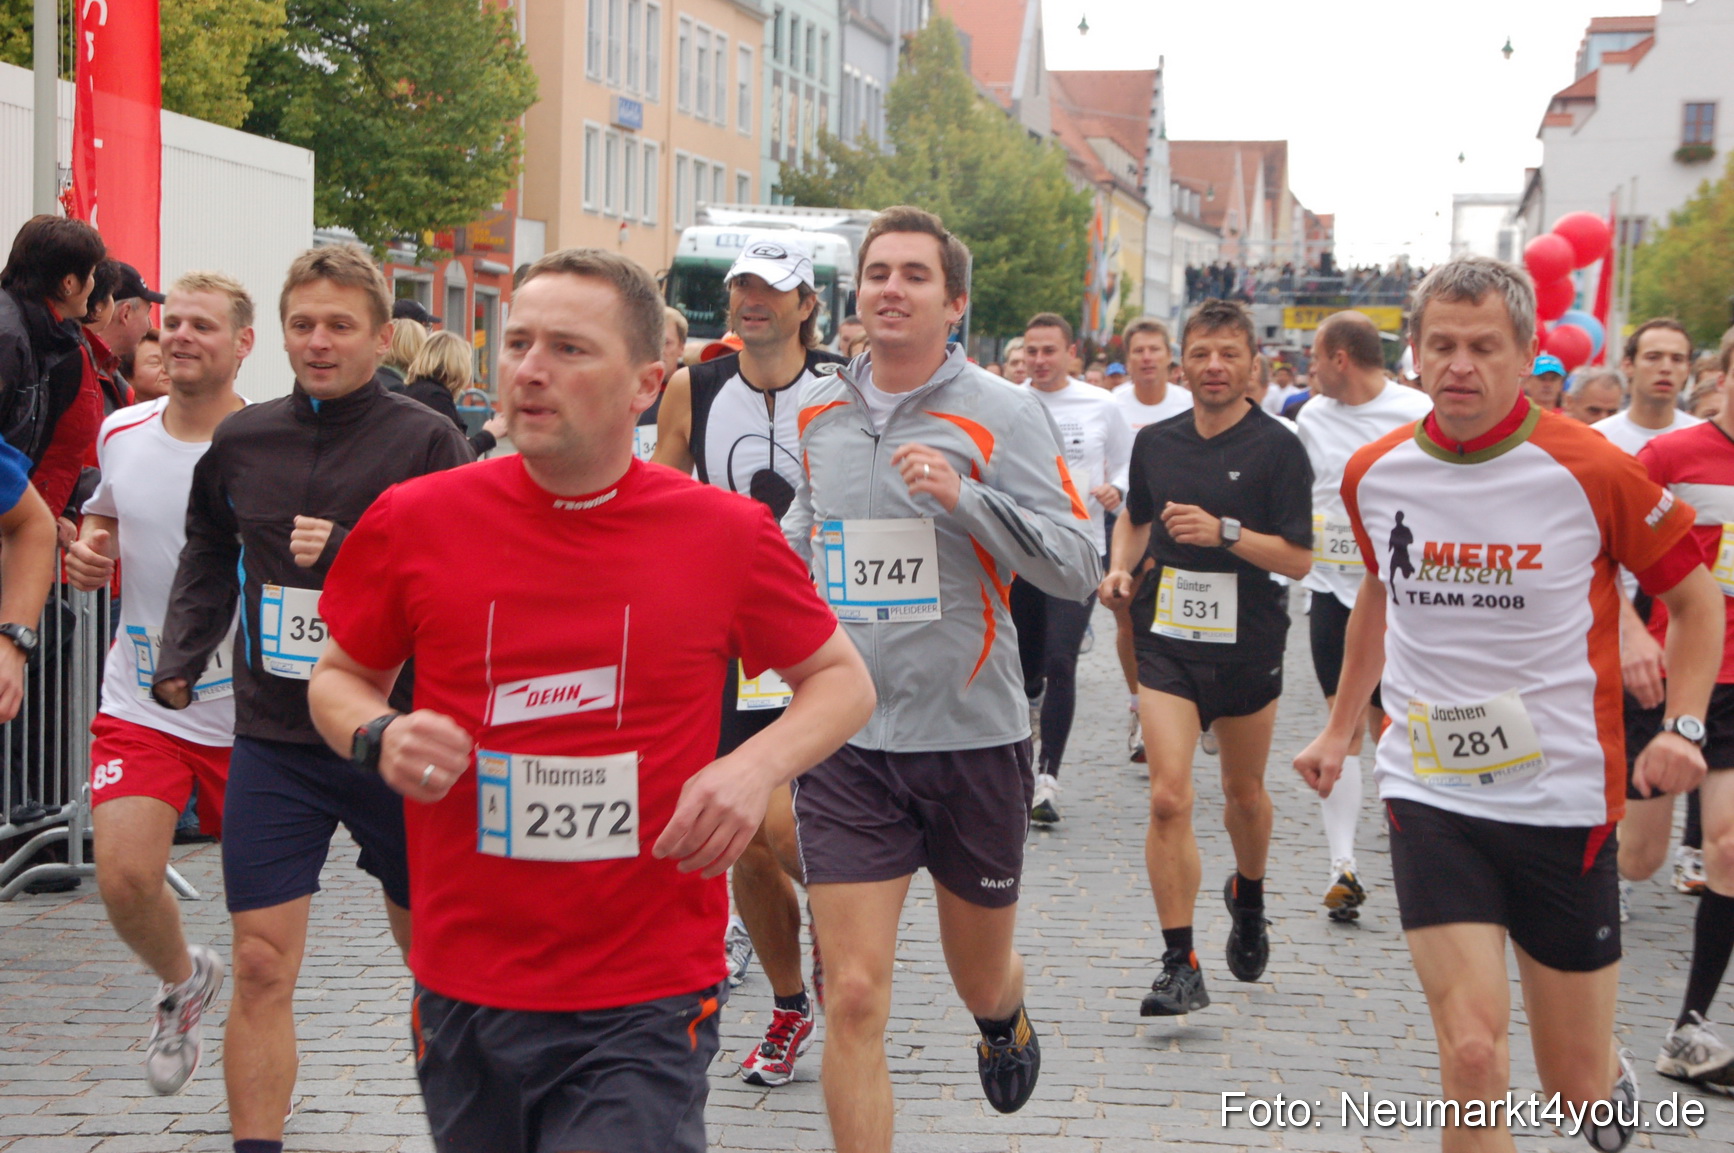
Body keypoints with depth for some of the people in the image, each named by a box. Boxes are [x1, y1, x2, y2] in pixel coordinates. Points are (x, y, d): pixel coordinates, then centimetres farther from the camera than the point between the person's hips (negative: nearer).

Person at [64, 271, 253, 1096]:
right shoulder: (122, 433, 3)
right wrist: (90, 549, -2)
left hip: (248, 710, -3)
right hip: (140, 702, 3)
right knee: (124, 876, -14)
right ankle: (182, 982, 21)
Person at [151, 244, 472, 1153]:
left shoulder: (426, 441, -7)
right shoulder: (241, 441, 4)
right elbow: (208, 552, 21)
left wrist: (350, 553, -23)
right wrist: (181, 656, 9)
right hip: (273, 739, 2)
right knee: (262, 966, -2)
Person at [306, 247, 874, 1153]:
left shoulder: (728, 533, -4)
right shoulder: (415, 520, -1)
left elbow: (842, 679, 8)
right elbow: (339, 677, 13)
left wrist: (757, 767, -10)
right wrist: (380, 738, -9)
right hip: (463, 998, 2)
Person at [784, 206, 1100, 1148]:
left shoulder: (1002, 413, -7)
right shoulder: (818, 410, 6)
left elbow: (1078, 567, -14)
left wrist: (962, 495, -24)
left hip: (972, 735, -1)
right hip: (845, 742, 1)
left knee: (980, 977, 20)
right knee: (854, 999, -9)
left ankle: (1006, 1022, 56)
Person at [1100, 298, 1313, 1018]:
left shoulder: (1277, 448, -7)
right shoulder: (1155, 442, 5)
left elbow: (1299, 558, -11)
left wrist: (1224, 532, -23)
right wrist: (1122, 567, 4)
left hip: (1248, 644, -1)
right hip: (1167, 640, 2)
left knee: (1244, 793, 16)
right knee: (1169, 798, -12)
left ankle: (1248, 897, 48)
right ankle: (1180, 966, -8)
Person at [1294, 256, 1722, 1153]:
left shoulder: (1592, 472, -11)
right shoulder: (1374, 474, 0)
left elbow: (1696, 599, 1)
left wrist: (1681, 727, -12)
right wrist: (1341, 728, 21)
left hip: (1563, 801, -1)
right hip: (1430, 798, 2)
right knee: (1470, 1054, -14)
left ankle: (1609, 1076, 47)